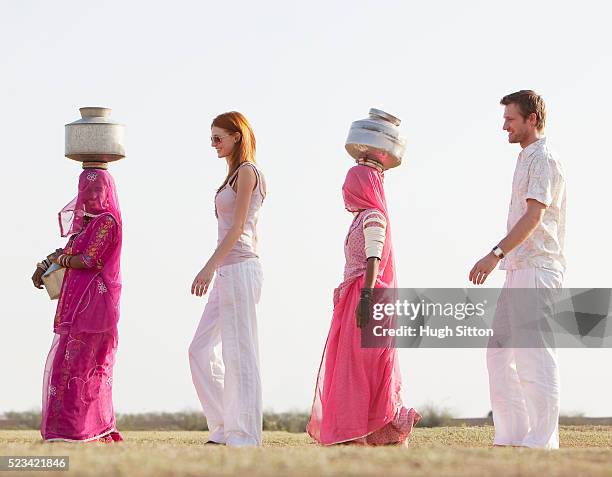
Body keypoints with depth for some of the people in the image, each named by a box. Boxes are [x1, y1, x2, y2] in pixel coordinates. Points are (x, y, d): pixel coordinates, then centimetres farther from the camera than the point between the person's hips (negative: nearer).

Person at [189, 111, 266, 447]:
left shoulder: (246, 172, -8)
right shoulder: (237, 174, 20)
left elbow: (237, 227, -15)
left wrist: (210, 267, -21)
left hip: (239, 269, -10)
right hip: (229, 272, 10)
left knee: (239, 353, -8)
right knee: (201, 350, 9)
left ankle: (244, 435, -5)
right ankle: (225, 429, 11)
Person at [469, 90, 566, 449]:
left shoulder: (543, 159, -9)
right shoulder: (527, 160, 21)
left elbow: (534, 215, -20)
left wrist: (496, 254, -27)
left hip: (536, 269, -11)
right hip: (519, 270, 11)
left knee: (535, 353, -11)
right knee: (500, 352, 10)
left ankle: (542, 440, -10)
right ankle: (513, 436, 12)